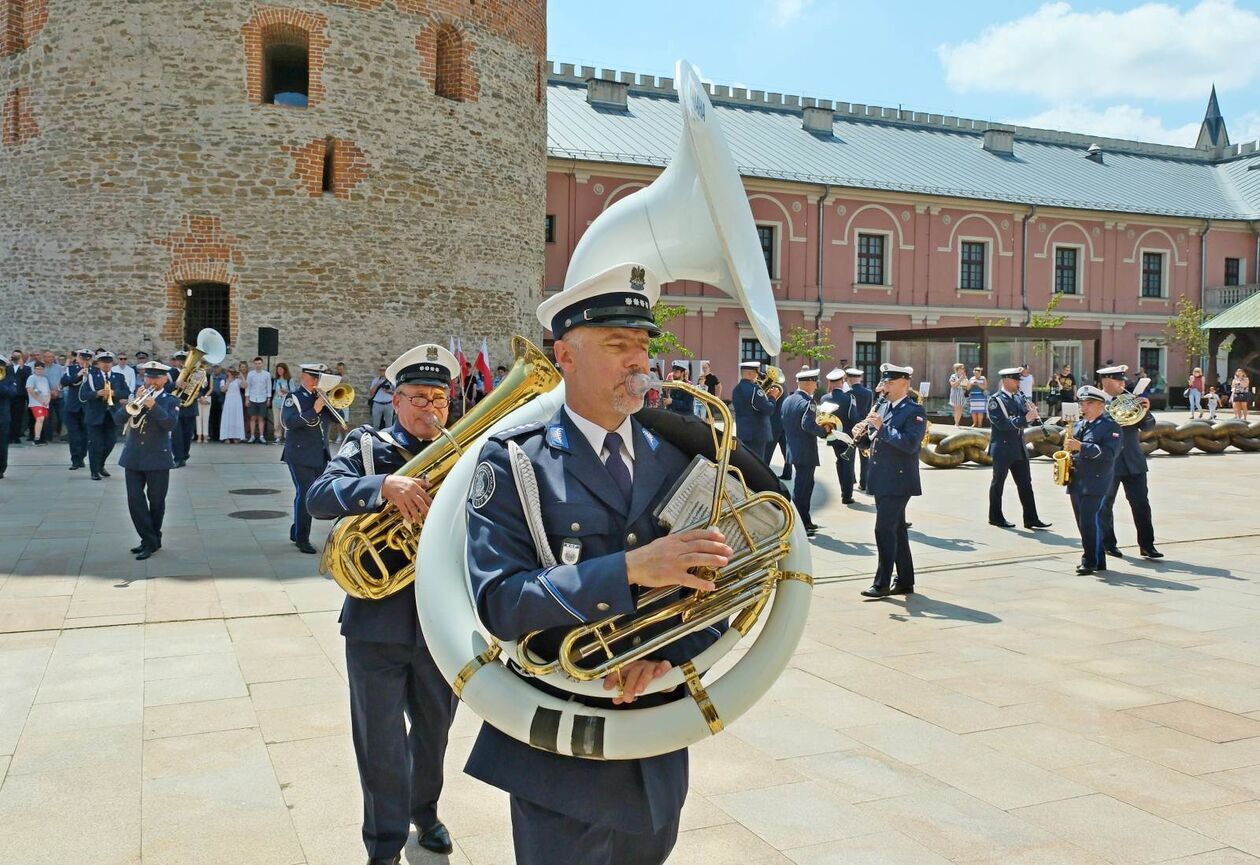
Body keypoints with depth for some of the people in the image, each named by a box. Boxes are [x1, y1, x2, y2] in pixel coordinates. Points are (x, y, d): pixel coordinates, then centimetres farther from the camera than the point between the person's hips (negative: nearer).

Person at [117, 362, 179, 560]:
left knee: (156, 502, 5)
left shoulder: (170, 400, 0)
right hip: (133, 457, 3)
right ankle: (149, 540, 4)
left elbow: (171, 425, -16)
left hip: (157, 458, -3)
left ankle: (153, 540, 19)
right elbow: (119, 418, -2)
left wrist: (154, 407, -23)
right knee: (135, 500, -2)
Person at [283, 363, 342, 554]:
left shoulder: (322, 396, 14)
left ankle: (296, 531, 27)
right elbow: (289, 422, -20)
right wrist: (314, 410, -23)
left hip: (320, 456, 6)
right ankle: (302, 539, -3)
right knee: (304, 494, -10)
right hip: (300, 456, -6)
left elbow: (336, 418, 8)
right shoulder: (294, 397, -4)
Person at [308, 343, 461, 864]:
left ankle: (425, 811, 46)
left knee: (434, 731, 21)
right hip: (377, 621, -2)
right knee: (381, 743, 9)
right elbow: (319, 497, -20)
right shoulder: (367, 445, -3)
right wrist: (384, 485, -36)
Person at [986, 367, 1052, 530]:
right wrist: (1025, 419, -27)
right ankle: (995, 517, 15)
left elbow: (1026, 421, 9)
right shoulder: (995, 400, -11)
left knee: (1025, 483, 6)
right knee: (998, 483, 5)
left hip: (1019, 448, 7)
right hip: (1003, 448, -7)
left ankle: (1031, 518, 9)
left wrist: (1032, 413, -12)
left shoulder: (1020, 397, 10)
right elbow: (1002, 424, -22)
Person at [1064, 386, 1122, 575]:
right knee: (1083, 523, 9)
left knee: (1090, 522, -12)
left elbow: (1109, 452, -18)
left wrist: (1081, 447, -23)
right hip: (1076, 482, 7)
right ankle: (1098, 560, 18)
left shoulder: (1110, 427, -4)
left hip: (1095, 483, -7)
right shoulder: (1078, 425, 17)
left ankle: (1091, 561, -4)